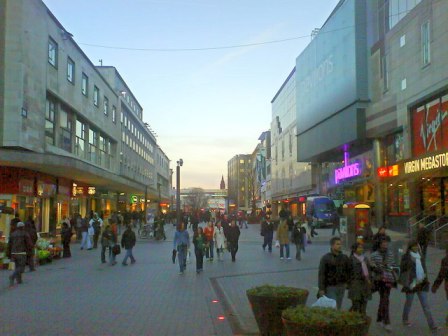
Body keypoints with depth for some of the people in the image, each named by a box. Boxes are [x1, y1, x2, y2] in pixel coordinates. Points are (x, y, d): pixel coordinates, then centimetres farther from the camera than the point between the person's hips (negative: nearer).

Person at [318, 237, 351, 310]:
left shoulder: (345, 258, 7)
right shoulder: (325, 258, -7)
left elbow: (349, 271, 16)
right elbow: (321, 274, -9)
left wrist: (346, 282, 3)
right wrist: (321, 289, -13)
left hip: (341, 287, 5)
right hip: (330, 287, -4)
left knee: (338, 308, 11)